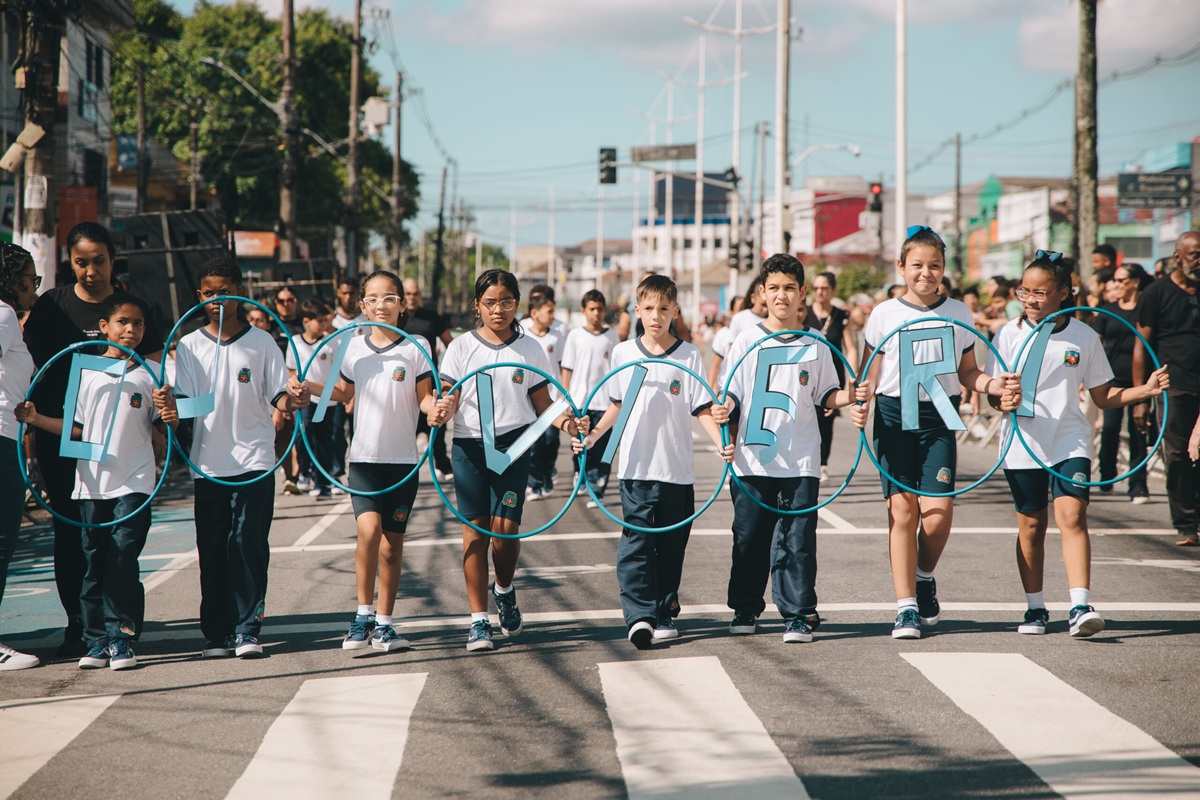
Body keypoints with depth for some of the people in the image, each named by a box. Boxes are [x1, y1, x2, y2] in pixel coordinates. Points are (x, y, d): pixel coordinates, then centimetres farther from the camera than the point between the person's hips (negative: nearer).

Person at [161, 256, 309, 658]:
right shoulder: (189, 346, 7)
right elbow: (183, 399, 1)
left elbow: (277, 395, 1)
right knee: (212, 549, 3)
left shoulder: (261, 342, 4)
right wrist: (169, 404, -21)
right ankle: (215, 633, 9)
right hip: (208, 463, 2)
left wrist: (292, 400, -21)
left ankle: (247, 629, -2)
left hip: (254, 460, -2)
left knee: (248, 542, -7)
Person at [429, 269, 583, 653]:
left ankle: (504, 590, 24)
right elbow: (450, 398, 1)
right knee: (475, 531, -2)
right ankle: (478, 620, 4)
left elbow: (542, 403, 9)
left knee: (505, 528, -8)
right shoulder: (461, 347, 4)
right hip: (469, 446, 0)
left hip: (513, 445, 0)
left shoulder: (529, 349, 7)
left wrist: (563, 420, -12)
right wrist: (441, 412, -22)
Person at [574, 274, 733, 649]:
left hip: (678, 468, 0)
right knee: (636, 541, -10)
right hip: (636, 466, 0)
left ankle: (665, 614, 20)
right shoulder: (623, 354, 5)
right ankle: (639, 616, -15)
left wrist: (721, 441, -18)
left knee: (671, 545, 8)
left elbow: (703, 408, -4)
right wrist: (593, 436, 7)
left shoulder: (688, 355, 0)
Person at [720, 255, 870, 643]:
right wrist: (723, 409, -15)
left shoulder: (815, 344, 6)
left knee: (796, 541, -3)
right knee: (749, 537, 7)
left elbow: (826, 396, 10)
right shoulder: (748, 341, 4)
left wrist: (852, 395, -8)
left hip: (800, 461, 0)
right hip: (753, 458, 0)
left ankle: (798, 615, 3)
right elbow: (733, 394, 6)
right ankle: (745, 609, 22)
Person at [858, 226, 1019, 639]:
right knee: (902, 510, -5)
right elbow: (868, 375, 5)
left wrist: (993, 384, -5)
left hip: (939, 418, 1)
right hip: (894, 418, -1)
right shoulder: (885, 314, 3)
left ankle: (924, 577, 19)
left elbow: (966, 372, 14)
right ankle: (906, 606, 0)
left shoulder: (958, 314, 8)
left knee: (938, 508, -11)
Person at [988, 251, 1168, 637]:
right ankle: (1035, 608, 21)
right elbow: (993, 392, 0)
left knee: (1072, 515, -16)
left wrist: (1146, 390, -7)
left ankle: (1080, 607, -20)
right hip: (1023, 443, 1)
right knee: (1030, 525, 8)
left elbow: (1103, 396, 7)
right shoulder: (1010, 334, -1)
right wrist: (1002, 401, -23)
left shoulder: (1084, 337, 1)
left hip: (1070, 441, -1)